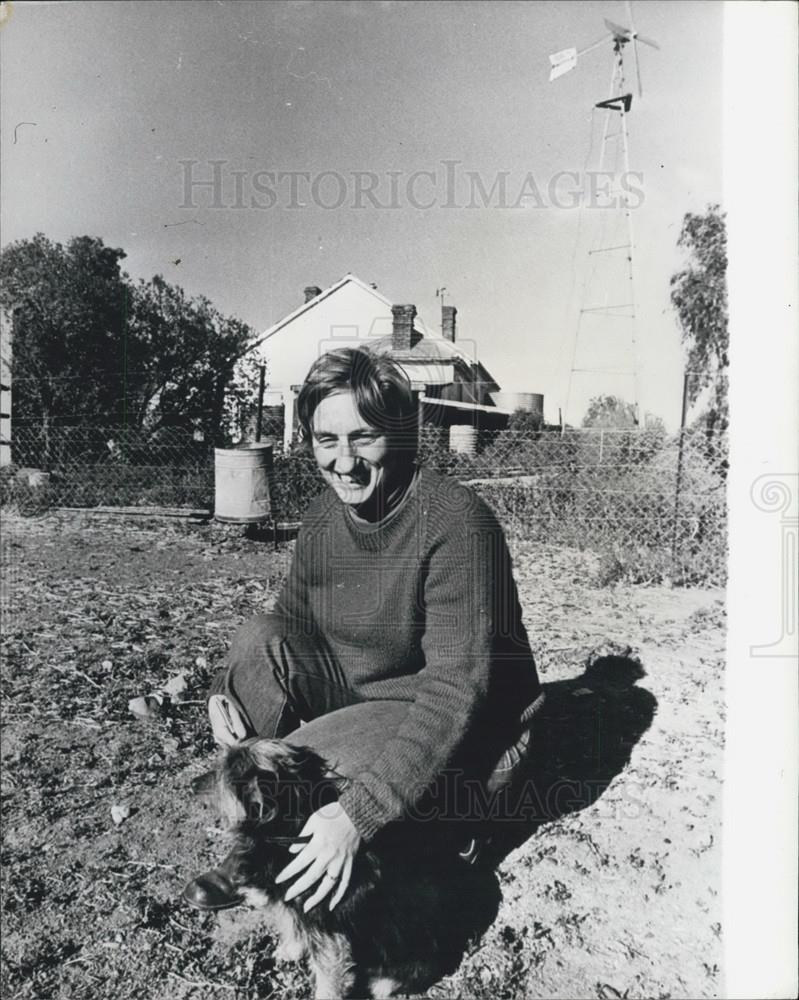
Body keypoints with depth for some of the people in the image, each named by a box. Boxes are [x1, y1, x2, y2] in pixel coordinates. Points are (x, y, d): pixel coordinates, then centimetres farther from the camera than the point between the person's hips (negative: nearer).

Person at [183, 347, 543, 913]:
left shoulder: (455, 521, -26)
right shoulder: (325, 516, -2)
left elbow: (457, 690, -30)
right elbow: (291, 625, 8)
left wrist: (359, 814, -36)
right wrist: (227, 690, -12)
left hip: (467, 729, -7)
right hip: (361, 697, 7)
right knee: (261, 640, -13)